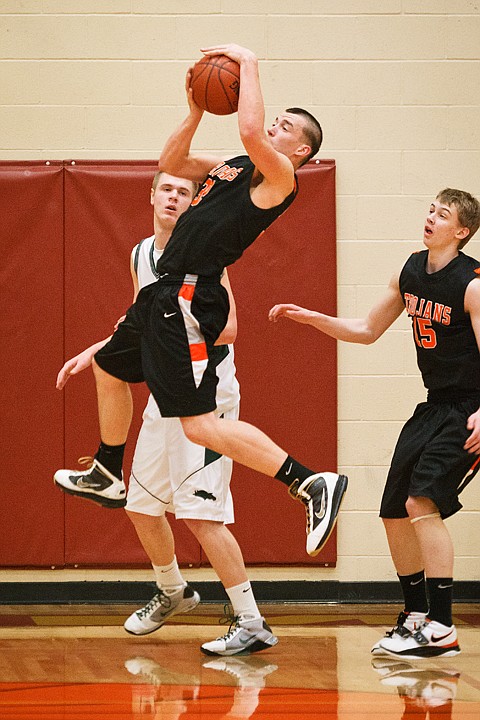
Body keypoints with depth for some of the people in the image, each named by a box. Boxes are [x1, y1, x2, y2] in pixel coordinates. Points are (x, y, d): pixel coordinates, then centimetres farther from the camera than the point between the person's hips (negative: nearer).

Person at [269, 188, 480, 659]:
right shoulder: (410, 272, 5)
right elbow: (367, 331, 17)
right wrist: (311, 318, 5)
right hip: (434, 407, 9)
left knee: (422, 500, -22)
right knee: (394, 512, 9)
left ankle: (442, 630, -21)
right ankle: (415, 616, 26)